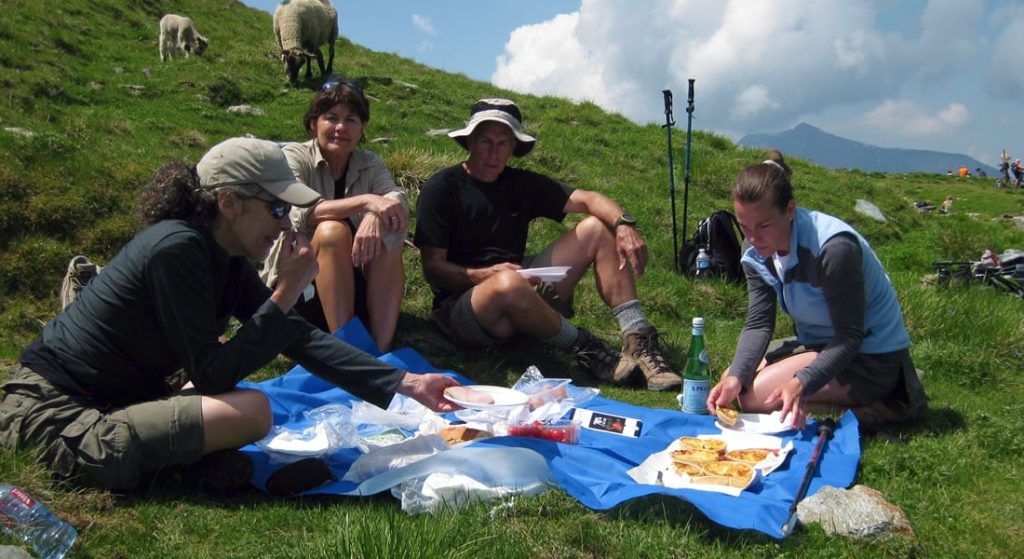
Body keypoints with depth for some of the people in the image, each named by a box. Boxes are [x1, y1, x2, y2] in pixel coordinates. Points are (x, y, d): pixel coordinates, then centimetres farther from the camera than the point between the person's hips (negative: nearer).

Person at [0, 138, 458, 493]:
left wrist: (404, 384, -1)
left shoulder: (227, 257, 3)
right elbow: (212, 375, -22)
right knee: (252, 411, -21)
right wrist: (286, 292, -20)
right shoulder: (176, 249, -22)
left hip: (115, 390, 9)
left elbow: (300, 338, 3)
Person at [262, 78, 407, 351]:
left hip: (355, 284, 4)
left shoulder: (371, 164, 4)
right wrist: (365, 201, -39)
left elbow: (399, 201, -17)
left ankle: (381, 349, -28)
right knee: (332, 231, -30)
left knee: (388, 234, -22)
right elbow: (299, 213, -27)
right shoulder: (295, 156, -7)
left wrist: (375, 215, -40)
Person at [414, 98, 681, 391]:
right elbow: (433, 269, -10)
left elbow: (588, 199, 0)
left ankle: (637, 342, -17)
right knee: (508, 285, -42)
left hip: (526, 291, 6)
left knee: (598, 227, -5)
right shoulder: (441, 188, -4)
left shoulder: (522, 183, 11)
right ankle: (584, 348, -15)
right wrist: (486, 275, -25)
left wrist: (624, 223, -21)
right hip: (461, 302, -6)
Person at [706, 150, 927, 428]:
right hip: (817, 344, 9)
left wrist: (802, 383, -41)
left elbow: (850, 337, -26)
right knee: (733, 384, 5)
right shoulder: (757, 250, -8)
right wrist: (736, 376, -27)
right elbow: (758, 324, -9)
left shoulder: (834, 247, -29)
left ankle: (872, 408, -8)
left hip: (874, 358, -8)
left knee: (754, 396, -21)